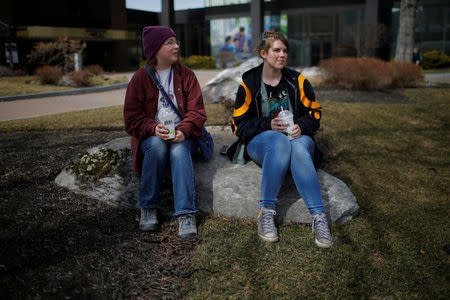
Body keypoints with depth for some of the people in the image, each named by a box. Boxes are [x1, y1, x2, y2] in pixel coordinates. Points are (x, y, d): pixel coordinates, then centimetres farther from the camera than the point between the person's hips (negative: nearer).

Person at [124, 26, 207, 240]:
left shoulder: (186, 75, 6)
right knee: (157, 146, -35)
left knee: (179, 150, -34)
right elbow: (132, 118, 0)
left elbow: (197, 111, 0)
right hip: (151, 135, 0)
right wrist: (153, 128, -21)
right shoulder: (140, 78, 3)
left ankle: (186, 215, -40)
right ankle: (148, 207, -22)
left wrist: (183, 130, -20)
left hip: (182, 134, 0)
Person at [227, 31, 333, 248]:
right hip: (260, 141, -1)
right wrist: (269, 124, -17)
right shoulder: (249, 83, 3)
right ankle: (266, 212, -34)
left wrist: (301, 126, -12)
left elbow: (314, 112, 12)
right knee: (280, 141, -39)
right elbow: (239, 125, 0)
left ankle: (319, 216, -39)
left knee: (299, 147, -37)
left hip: (297, 136, 2)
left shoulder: (297, 81, 8)